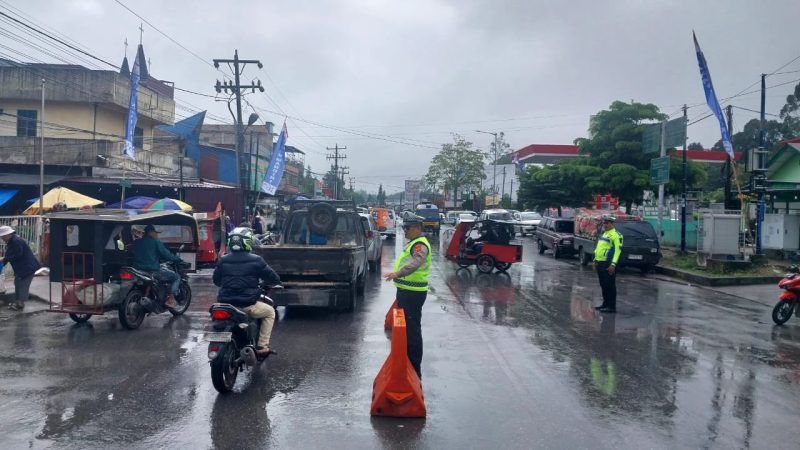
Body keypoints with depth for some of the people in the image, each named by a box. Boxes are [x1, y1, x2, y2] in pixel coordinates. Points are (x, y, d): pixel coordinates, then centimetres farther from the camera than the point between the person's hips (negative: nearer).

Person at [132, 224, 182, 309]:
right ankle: (170, 300, -8)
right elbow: (166, 254, -8)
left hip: (138, 270, 7)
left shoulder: (136, 242, 15)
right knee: (176, 277, 5)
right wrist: (177, 258, 11)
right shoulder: (155, 242, -5)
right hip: (153, 270, -7)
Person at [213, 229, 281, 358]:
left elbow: (216, 281, 17)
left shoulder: (223, 260, 3)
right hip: (247, 305, -4)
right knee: (270, 312, 22)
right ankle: (262, 347, 13)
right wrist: (266, 284, 24)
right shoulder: (256, 260, -6)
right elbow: (274, 278, 1)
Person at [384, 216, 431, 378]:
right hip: (406, 291, 11)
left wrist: (397, 273, -51)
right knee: (405, 326, 20)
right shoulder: (413, 243, 16)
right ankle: (406, 360, 33)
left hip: (413, 293, -11)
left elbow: (414, 263, -38)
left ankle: (415, 368, -3)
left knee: (412, 329, -8)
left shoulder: (420, 245, -18)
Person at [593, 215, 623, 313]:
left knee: (610, 286, -5)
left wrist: (613, 264, -25)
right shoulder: (604, 234, 19)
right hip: (600, 263, 9)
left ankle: (612, 307, -2)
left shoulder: (616, 235, -11)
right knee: (603, 285, 15)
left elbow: (618, 250, -19)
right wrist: (596, 261, 22)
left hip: (608, 264, -9)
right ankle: (606, 304, 24)